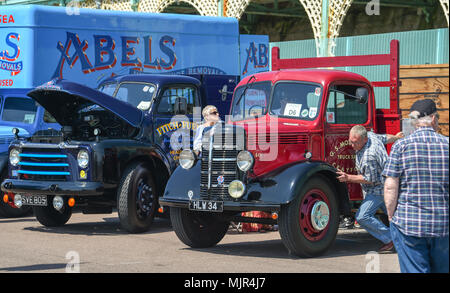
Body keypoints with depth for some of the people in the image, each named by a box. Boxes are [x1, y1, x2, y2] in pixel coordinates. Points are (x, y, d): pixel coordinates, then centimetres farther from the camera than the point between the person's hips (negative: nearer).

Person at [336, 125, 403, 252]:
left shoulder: (368, 156, -33)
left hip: (378, 189, -10)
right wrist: (396, 137, 38)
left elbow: (370, 179, -24)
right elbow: (385, 138, 16)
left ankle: (389, 240, -10)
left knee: (362, 216, -15)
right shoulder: (370, 135, -4)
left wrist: (348, 178, -24)